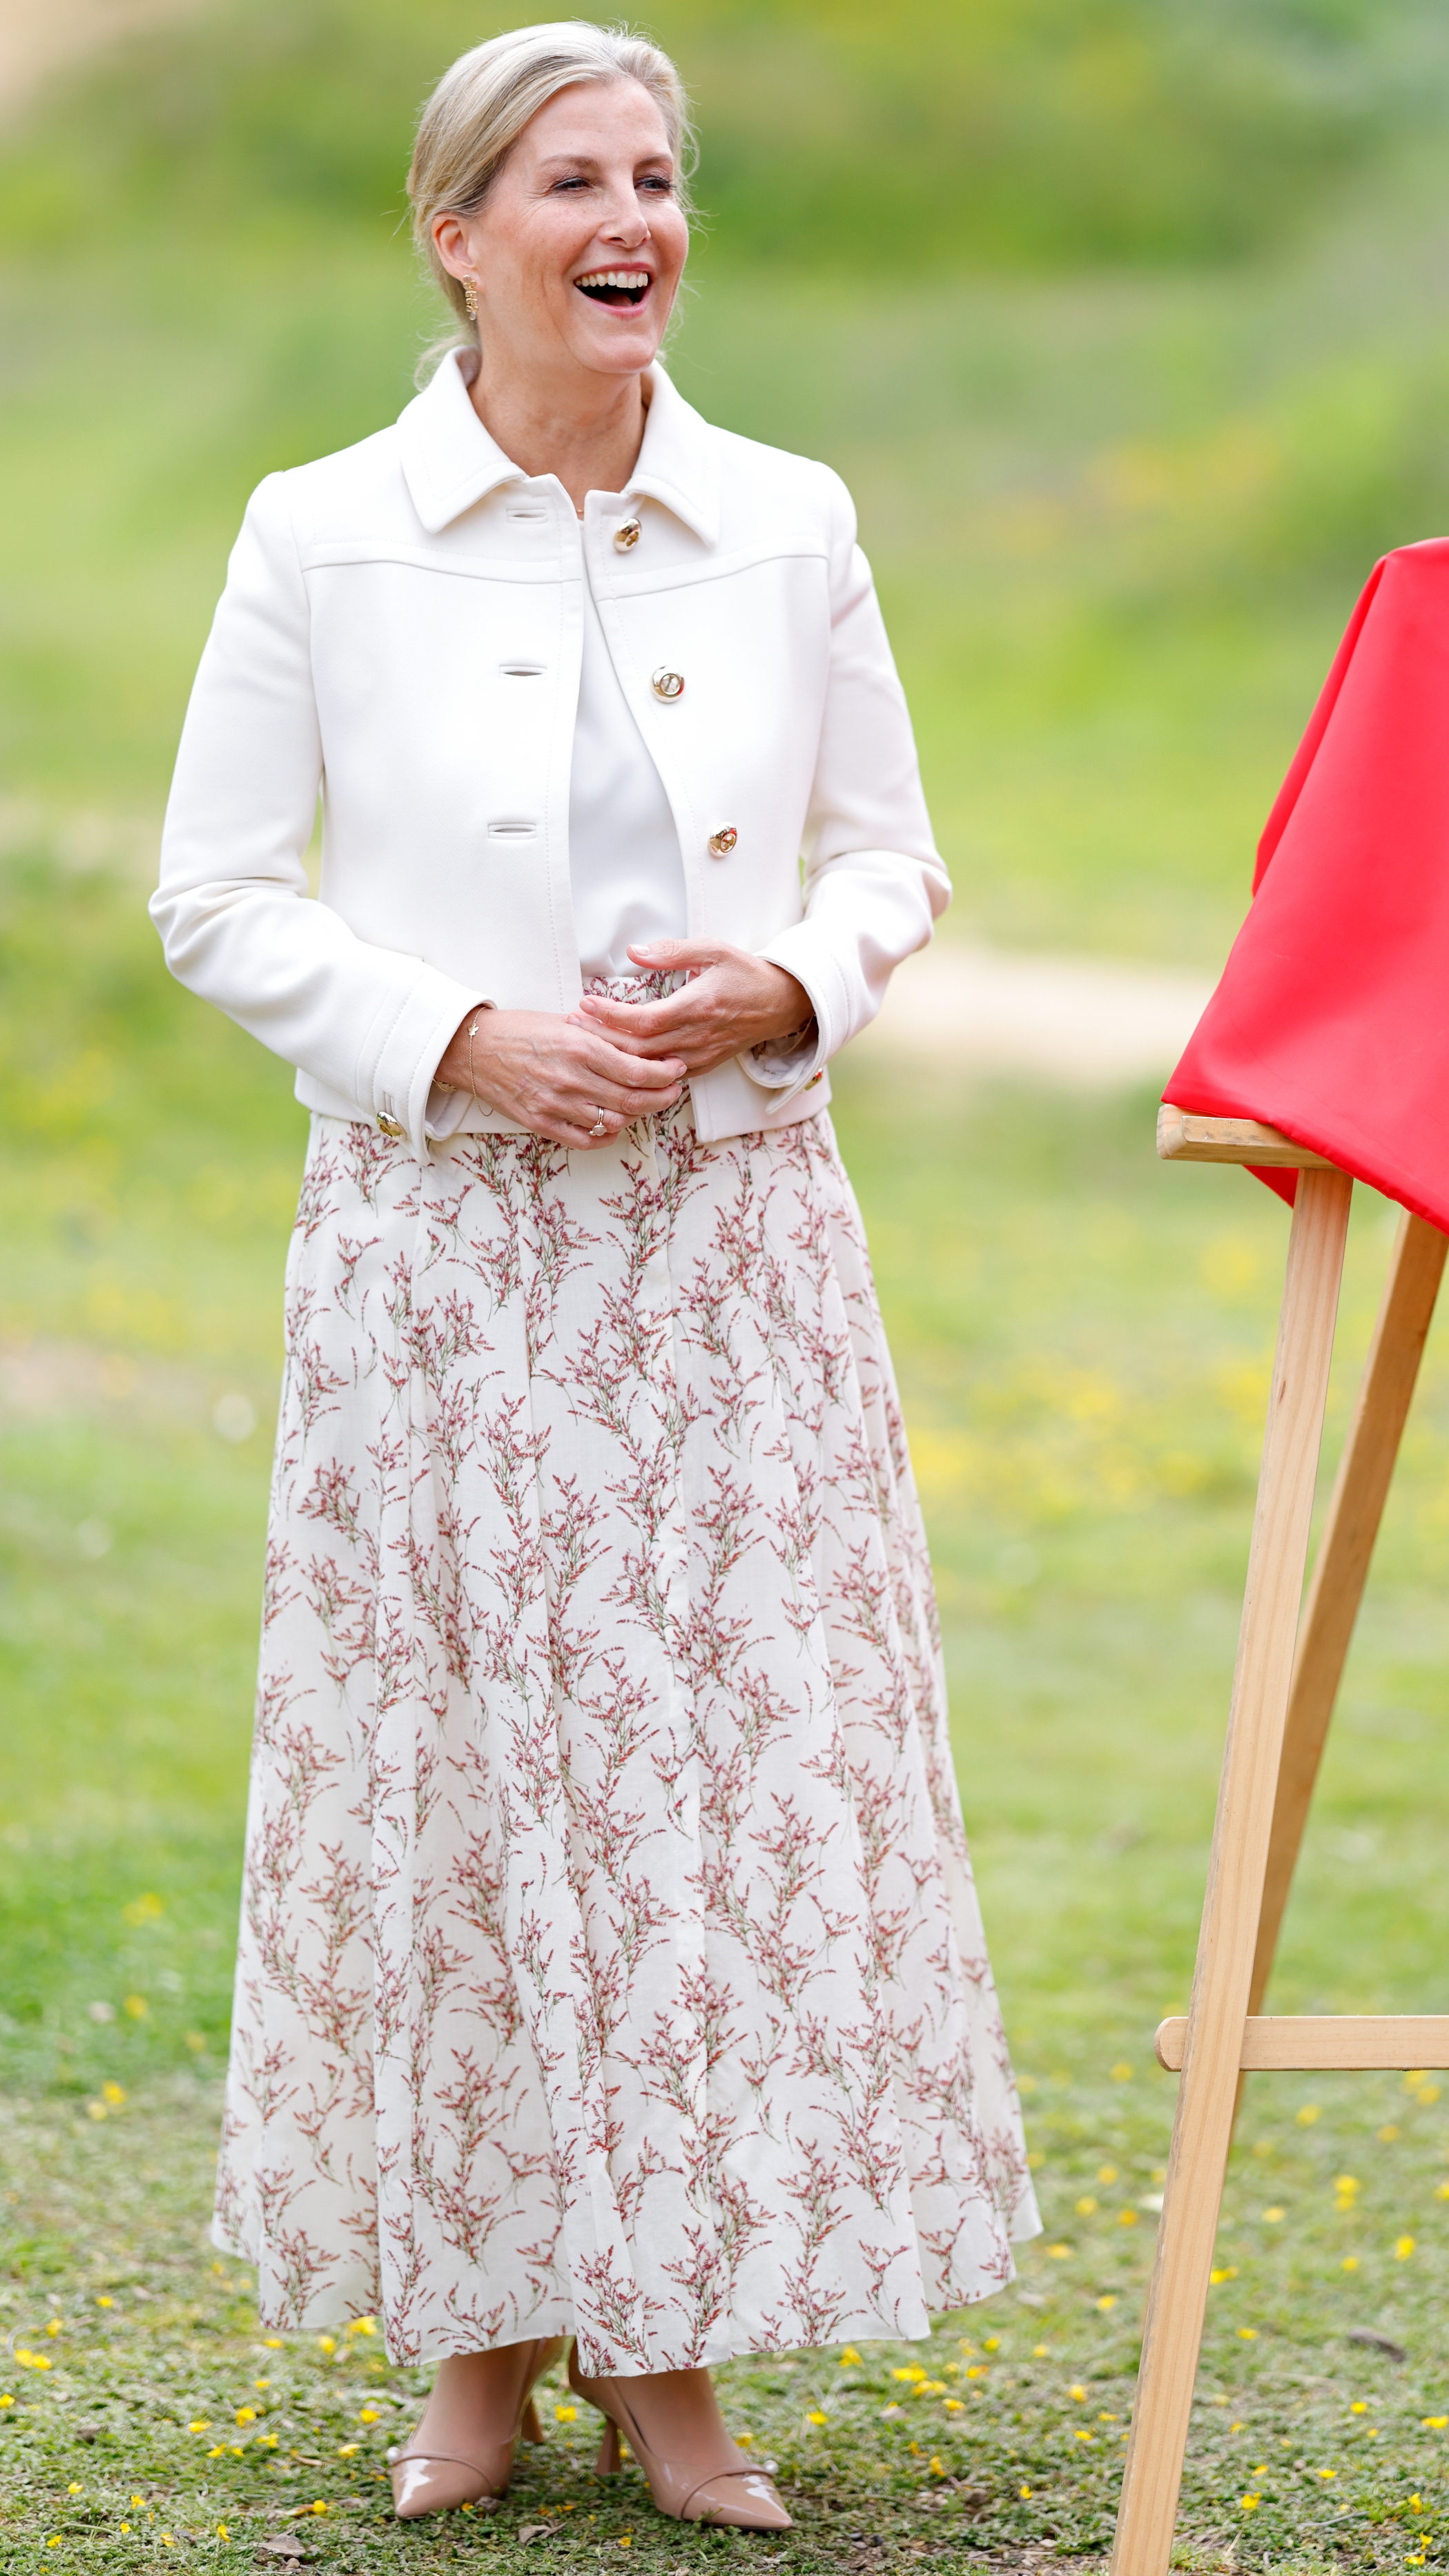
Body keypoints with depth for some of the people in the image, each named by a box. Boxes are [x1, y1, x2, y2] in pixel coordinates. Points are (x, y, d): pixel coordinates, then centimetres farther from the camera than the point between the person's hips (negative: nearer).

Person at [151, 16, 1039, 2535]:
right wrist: (457, 1040, -13)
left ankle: (674, 2354, 14)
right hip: (440, 1239, -2)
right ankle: (480, 2337, 18)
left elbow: (891, 852, 12)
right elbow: (217, 896, 1)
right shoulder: (321, 539, -2)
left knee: (742, 1763, 1)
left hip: (730, 1237, 2)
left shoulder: (789, 527, 4)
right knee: (450, 1763, 2)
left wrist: (796, 980, -9)